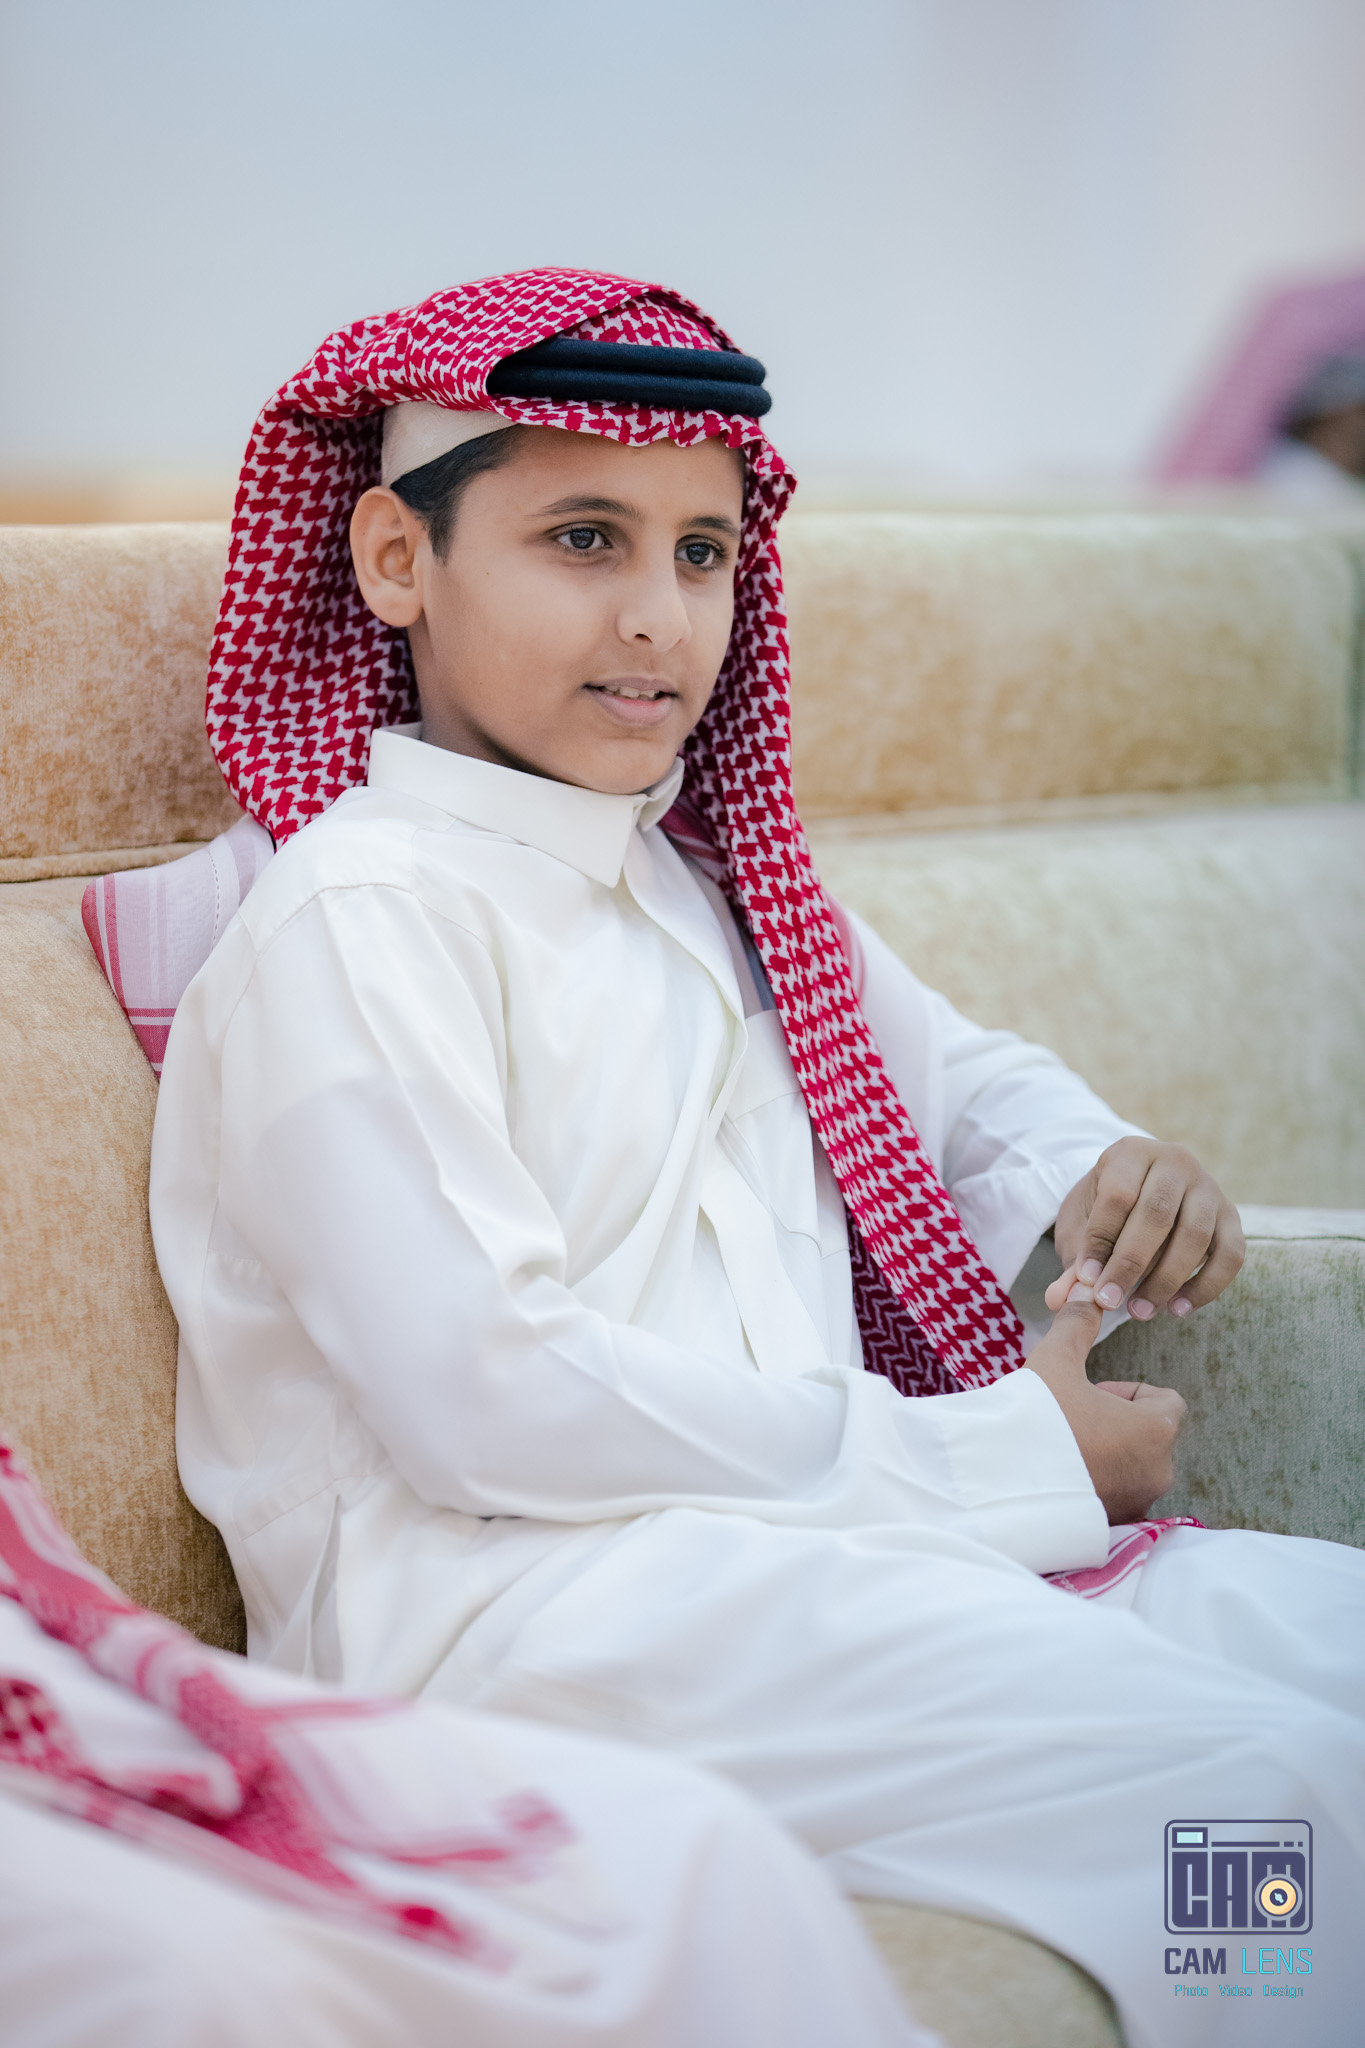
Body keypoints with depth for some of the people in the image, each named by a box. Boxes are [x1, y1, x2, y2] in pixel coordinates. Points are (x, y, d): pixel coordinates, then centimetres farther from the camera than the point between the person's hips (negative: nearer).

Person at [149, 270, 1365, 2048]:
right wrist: (999, 1457, -14)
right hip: (508, 1585, -9)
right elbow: (486, 1398, -17)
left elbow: (944, 1073, 35)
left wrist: (1097, 1168, 7)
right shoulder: (359, 917, -8)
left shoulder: (705, 879, 21)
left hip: (813, 1535, 9)